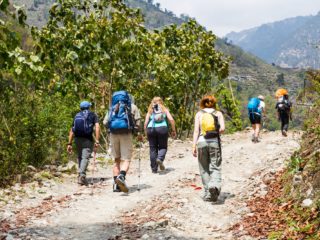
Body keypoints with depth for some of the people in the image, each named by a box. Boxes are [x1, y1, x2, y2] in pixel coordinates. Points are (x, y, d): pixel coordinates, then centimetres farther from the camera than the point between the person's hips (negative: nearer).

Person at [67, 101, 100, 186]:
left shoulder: (77, 116, 18)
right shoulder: (93, 115, 9)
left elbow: (72, 131, 12)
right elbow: (97, 127, -8)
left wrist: (69, 143, 13)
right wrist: (97, 141, -11)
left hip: (77, 139, 4)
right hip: (88, 139, -4)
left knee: (80, 157, 18)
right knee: (85, 158, -10)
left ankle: (80, 175, 19)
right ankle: (82, 175, -27)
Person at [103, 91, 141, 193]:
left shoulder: (113, 107, 20)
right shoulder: (133, 107, 12)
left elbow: (105, 122, 9)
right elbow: (137, 123, 2)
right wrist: (134, 129, 17)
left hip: (113, 134, 3)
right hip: (126, 134, -3)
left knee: (117, 160, 13)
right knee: (126, 159, -3)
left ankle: (116, 185, 8)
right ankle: (121, 177, -31)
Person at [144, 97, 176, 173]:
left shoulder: (150, 111, 15)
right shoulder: (164, 110, 14)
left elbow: (145, 123, 6)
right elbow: (171, 120, 1)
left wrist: (146, 134, 14)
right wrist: (174, 131, 7)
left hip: (151, 129, 1)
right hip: (162, 129, -1)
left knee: (153, 148, 7)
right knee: (163, 147, 11)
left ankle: (154, 168, 8)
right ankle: (160, 159, -20)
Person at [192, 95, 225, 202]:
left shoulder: (199, 114, 7)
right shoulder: (218, 113, 8)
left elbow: (196, 130, -2)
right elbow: (222, 128, -5)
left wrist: (194, 146, -3)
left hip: (201, 141, 1)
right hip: (215, 141, -1)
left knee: (204, 169, 11)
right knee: (215, 167, 1)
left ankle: (207, 194, 12)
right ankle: (215, 185, -28)